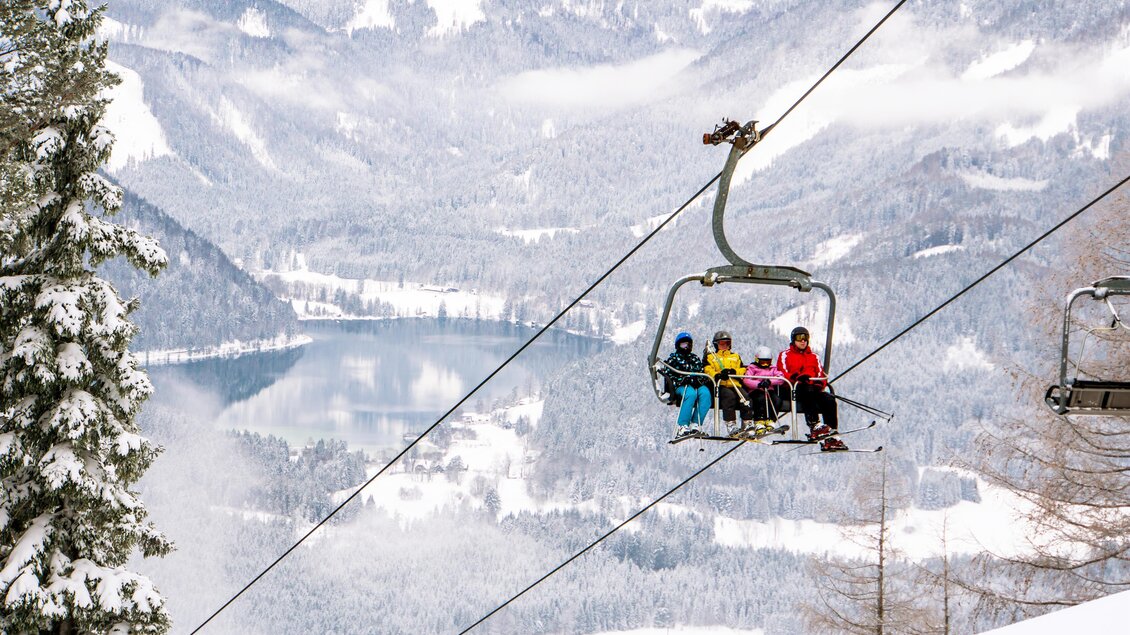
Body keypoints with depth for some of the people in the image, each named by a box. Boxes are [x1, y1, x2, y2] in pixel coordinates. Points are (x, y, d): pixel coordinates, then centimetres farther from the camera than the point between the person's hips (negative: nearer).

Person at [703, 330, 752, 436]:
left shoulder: (735, 357, 32)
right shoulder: (710, 357, 22)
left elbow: (743, 370, 16)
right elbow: (707, 371, 2)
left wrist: (733, 371, -7)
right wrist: (718, 375, -19)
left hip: (735, 385, 3)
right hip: (720, 385, -3)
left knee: (744, 397, -29)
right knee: (729, 396, -36)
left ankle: (748, 424, -32)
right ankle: (731, 425, -42)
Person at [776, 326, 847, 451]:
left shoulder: (813, 357, 28)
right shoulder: (785, 355, 15)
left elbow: (821, 375, 18)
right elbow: (783, 373, -1)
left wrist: (820, 383, -7)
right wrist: (796, 377, -22)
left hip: (813, 389, 4)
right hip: (793, 390, -4)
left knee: (829, 400, -24)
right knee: (808, 390, -38)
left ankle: (830, 439, -27)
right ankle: (814, 426, -49)